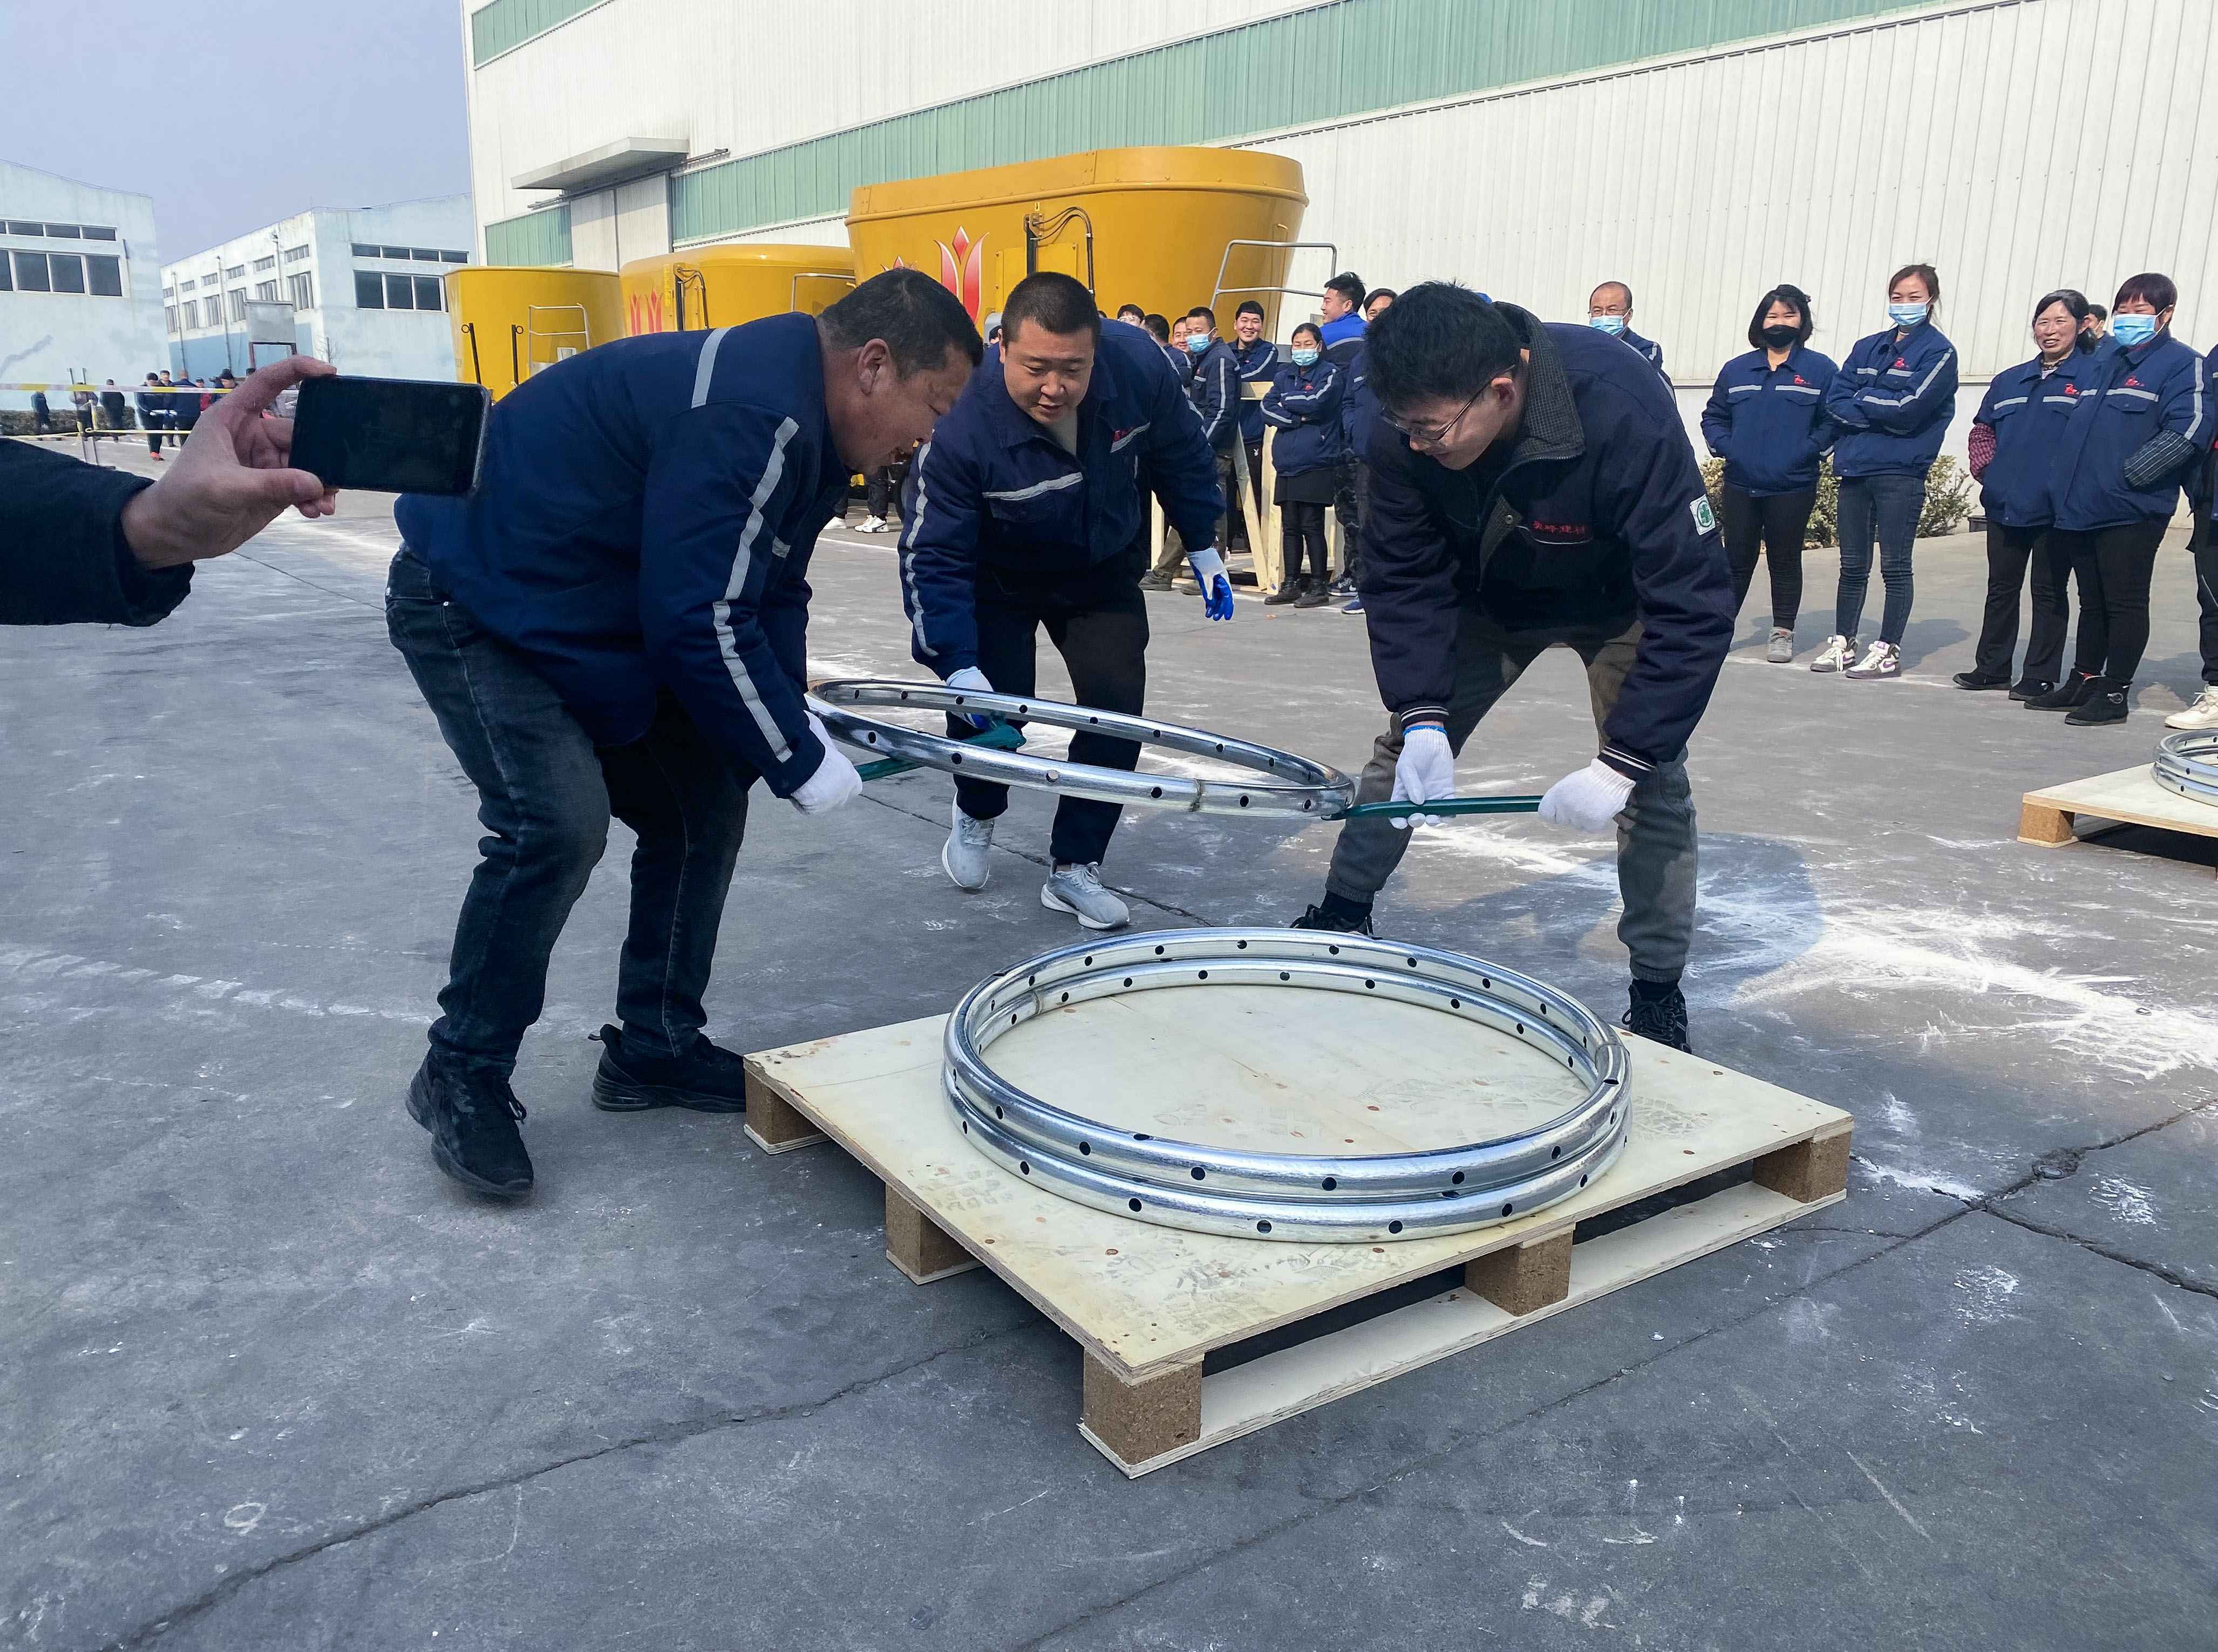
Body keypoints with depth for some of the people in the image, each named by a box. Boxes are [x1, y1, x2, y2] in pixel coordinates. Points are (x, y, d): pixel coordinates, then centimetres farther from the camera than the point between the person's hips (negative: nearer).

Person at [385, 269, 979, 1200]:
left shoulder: (805, 424, 4)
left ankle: (655, 1048, 18)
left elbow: (772, 593, 12)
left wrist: (795, 714, -1)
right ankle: (462, 1075, -2)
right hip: (474, 600, -10)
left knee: (704, 805, 5)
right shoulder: (749, 415, -29)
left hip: (584, 621, 10)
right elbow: (702, 625, -29)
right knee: (558, 823, -23)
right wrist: (800, 764, -19)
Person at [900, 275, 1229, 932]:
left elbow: (1180, 452, -5)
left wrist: (1203, 547, 3)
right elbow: (934, 556, -29)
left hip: (1104, 569, 3)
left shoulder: (1139, 364, -27)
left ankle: (1074, 866, 8)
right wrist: (957, 664, -37)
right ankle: (976, 814, 27)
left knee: (1117, 706, -8)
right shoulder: (963, 422, -36)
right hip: (999, 581, -2)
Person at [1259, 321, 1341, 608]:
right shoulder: (1285, 375, 16)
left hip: (1316, 463, -5)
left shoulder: (1329, 373, 1)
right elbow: (1267, 408, 4)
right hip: (1287, 463, 6)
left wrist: (1286, 402, -1)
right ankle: (1291, 585, 15)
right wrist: (1298, 418, -9)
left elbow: (1316, 403, -16)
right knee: (1290, 527, 8)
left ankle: (1319, 586, 1)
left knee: (1312, 527, -5)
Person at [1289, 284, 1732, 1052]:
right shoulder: (1404, 430, -29)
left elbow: (1694, 609, -38)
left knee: (1654, 780, -11)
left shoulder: (1625, 415, -41)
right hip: (1491, 595, 3)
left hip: (1623, 605, -3)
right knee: (1404, 748, 1)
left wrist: (1621, 763, -40)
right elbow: (1403, 579, -17)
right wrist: (1423, 718, -28)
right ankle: (1342, 915, 21)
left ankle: (1658, 994, 5)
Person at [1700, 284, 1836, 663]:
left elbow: (1834, 419, -1)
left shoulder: (1820, 369, 2)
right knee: (1736, 559, 6)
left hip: (1793, 487, -2)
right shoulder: (1737, 369, 11)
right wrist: (1724, 446, -1)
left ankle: (1783, 632, 15)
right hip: (1740, 485, 2)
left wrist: (1808, 451, -13)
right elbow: (1713, 416, 16)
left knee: (1785, 561, 6)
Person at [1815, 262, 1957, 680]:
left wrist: (1861, 401, -4)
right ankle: (1843, 643, 19)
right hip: (1854, 468, 5)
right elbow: (1835, 399, 3)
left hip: (1900, 472, -5)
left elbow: (1911, 407, -15)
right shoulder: (1868, 348, 14)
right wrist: (1881, 410, -11)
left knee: (1895, 566, 0)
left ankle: (1889, 651, 5)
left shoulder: (1938, 351, -2)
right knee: (1852, 564, 11)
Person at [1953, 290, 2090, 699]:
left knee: (2049, 592, 3)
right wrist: (1986, 468, 8)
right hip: (2004, 504, 6)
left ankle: (2041, 676, 10)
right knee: (2001, 588, 13)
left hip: (2055, 508, -6)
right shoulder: (2008, 381, 14)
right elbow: (1982, 429, 23)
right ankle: (1992, 667, 23)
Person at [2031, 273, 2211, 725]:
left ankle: (2115, 692, 6)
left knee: (2125, 602, -1)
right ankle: (2084, 681, 26)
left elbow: (2187, 432, -14)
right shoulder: (2099, 360, 18)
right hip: (2080, 506, 7)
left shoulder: (2181, 363, -3)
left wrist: (2126, 475, -20)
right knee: (2092, 601, 16)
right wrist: (2067, 478, 13)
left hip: (2132, 511, -7)